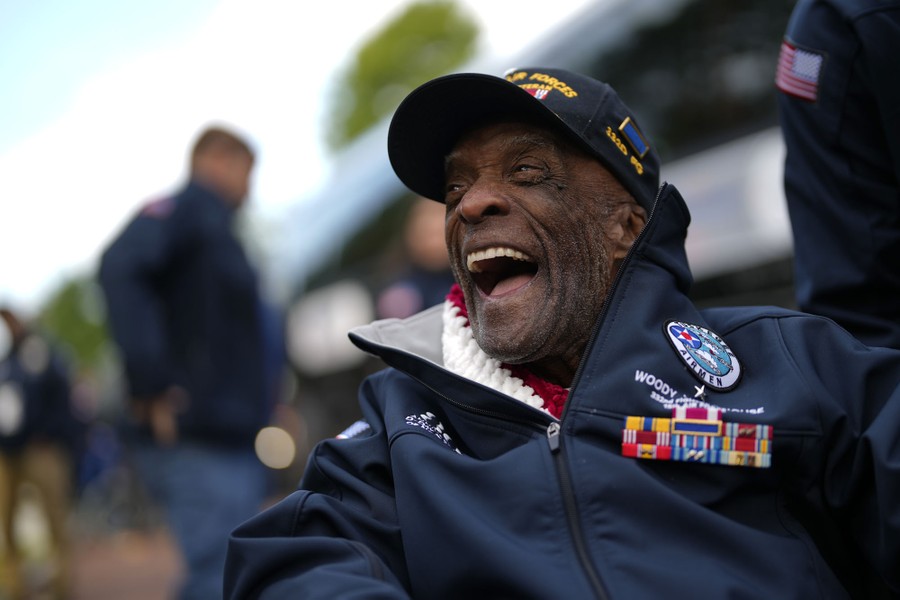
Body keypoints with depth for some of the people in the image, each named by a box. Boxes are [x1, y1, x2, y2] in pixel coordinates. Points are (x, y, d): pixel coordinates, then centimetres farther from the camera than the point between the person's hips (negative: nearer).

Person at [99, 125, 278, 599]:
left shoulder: (215, 224, 22)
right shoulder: (182, 210, -5)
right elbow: (119, 267, -24)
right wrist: (154, 386, -26)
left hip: (230, 438, 9)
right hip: (197, 441, -9)